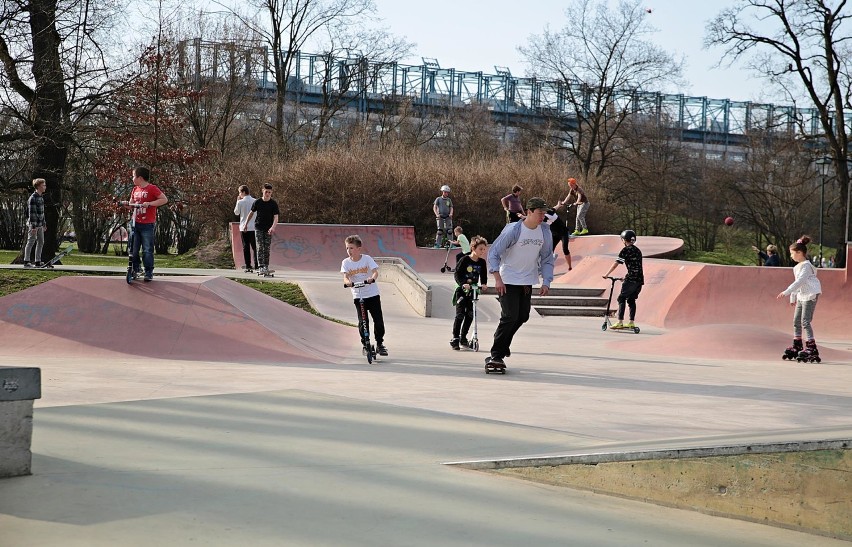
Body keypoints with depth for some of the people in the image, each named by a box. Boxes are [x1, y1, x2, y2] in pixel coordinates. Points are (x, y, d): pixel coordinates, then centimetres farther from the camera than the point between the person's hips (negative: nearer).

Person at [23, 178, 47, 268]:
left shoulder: (41, 197, 12)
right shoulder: (33, 198, -15)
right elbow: (32, 213, -18)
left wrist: (44, 223, 19)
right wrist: (34, 226, -21)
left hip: (40, 224, 9)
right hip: (33, 224, -9)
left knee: (41, 242, 10)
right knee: (31, 242, -3)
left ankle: (38, 262, 15)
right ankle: (26, 262, 3)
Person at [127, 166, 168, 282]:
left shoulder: (152, 189, -9)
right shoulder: (135, 189, 11)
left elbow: (164, 199, -14)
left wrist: (149, 203, -20)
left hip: (147, 225, -6)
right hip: (135, 223, 6)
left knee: (147, 250, -3)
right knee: (133, 249, 7)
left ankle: (149, 272, 3)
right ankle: (135, 269, 21)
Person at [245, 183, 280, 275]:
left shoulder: (273, 204, -6)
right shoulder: (257, 202, -3)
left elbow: (276, 217, -14)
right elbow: (252, 213, 12)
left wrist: (273, 227, -31)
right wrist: (246, 224, 18)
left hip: (268, 229, 0)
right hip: (258, 228, 0)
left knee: (267, 248, 4)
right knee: (260, 247, -9)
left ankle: (266, 267, 14)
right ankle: (260, 267, -14)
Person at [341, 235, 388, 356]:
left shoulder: (367, 259, -7)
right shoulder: (346, 262, -2)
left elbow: (375, 272, -18)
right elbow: (345, 277, -13)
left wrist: (372, 278, -41)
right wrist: (347, 282, -37)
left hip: (372, 294, -1)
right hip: (357, 295, 1)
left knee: (378, 321, -3)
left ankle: (380, 344, 12)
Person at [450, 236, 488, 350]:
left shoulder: (482, 262, 3)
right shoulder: (465, 260, -12)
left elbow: (483, 276, 3)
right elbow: (457, 274, -16)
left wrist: (484, 284, -18)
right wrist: (463, 284, -31)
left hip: (473, 291, 5)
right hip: (462, 291, -5)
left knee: (470, 315, 7)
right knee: (460, 315, -9)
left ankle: (463, 337, 19)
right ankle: (455, 338, -5)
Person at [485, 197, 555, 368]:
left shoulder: (545, 233, -2)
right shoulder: (513, 230, -18)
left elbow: (547, 259, 10)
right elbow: (493, 253, -15)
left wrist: (546, 282, -1)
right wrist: (497, 279, -21)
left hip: (527, 281, 6)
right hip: (508, 281, -6)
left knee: (522, 317, 9)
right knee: (510, 317, -13)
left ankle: (502, 345, 31)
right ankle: (496, 355, -7)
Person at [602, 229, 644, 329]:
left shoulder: (625, 250, -3)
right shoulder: (638, 250, 19)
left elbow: (616, 263, -6)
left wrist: (607, 274, -1)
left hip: (631, 279, -7)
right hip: (640, 279, 7)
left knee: (622, 299, -1)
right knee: (631, 300, 15)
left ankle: (620, 322, -8)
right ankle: (631, 322, 13)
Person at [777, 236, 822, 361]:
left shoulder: (806, 265, -15)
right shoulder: (797, 267, 15)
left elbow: (799, 282, -24)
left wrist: (786, 292, -28)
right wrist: (793, 298, 26)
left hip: (810, 295, -10)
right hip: (801, 296, 10)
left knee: (805, 321, -14)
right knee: (796, 321, 11)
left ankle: (812, 347, -14)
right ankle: (797, 346, 20)